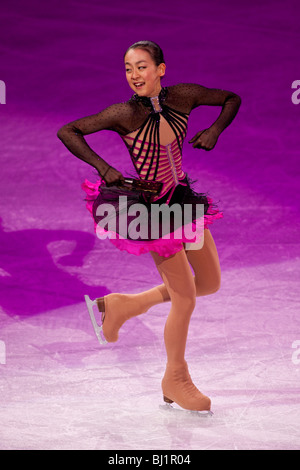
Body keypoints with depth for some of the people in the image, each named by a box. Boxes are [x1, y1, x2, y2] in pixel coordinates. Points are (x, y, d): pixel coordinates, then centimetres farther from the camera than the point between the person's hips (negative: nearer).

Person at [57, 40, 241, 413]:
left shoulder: (183, 96, -9)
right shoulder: (124, 114, -21)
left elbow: (232, 99, 6)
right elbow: (67, 132, -18)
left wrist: (215, 130, -11)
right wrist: (103, 167, -26)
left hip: (183, 198, 6)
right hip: (153, 208, -6)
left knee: (210, 283, 15)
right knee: (185, 297, 0)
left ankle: (122, 306, 28)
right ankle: (176, 379, 22)